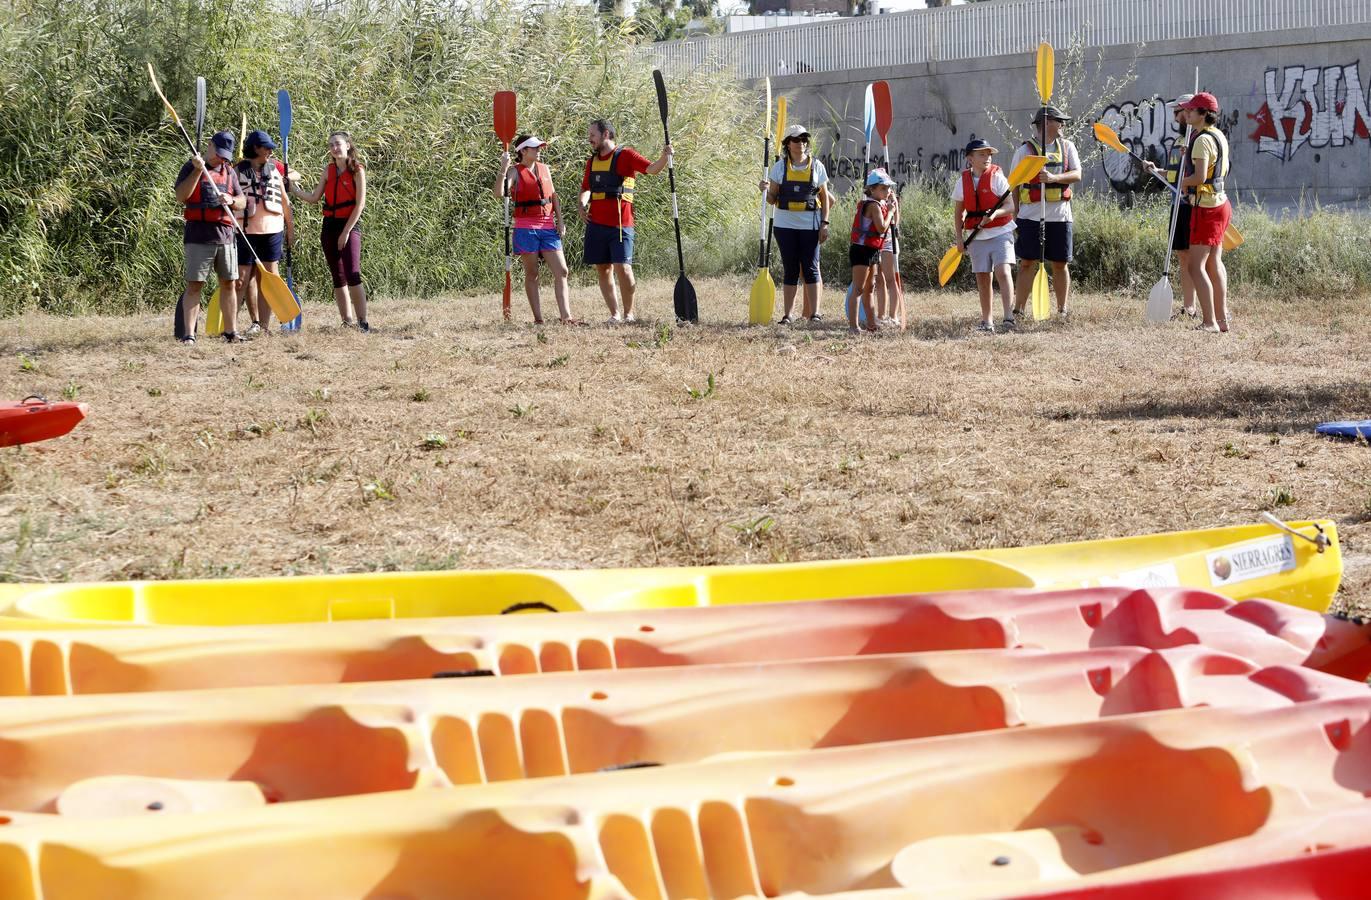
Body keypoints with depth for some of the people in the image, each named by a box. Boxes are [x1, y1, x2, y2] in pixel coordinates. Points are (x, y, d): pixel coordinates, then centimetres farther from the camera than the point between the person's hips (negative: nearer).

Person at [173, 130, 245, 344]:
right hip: (198, 236, -5)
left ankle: (231, 331, 18)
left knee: (229, 284, 9)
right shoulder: (191, 168, 1)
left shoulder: (229, 171, 16)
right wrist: (198, 170, -17)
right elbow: (181, 196, -11)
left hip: (225, 235, 5)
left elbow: (242, 202, 15)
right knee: (194, 286, -7)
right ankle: (188, 334, -8)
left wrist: (231, 200, -8)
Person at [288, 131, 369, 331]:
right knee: (338, 278, 7)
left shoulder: (357, 170, -6)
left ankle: (363, 322, -14)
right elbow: (315, 198, 10)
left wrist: (346, 232, -12)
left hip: (349, 226, -6)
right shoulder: (329, 170, 10)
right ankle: (347, 321, 11)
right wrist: (294, 190, -5)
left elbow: (359, 204, -9)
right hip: (329, 226, 6)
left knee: (353, 276, -16)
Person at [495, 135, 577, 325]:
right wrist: (503, 168, -25)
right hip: (526, 227, -5)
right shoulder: (515, 171, -3)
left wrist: (560, 220, 11)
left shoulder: (545, 169, 13)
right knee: (531, 274, 1)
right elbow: (499, 193, -17)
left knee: (561, 271, -3)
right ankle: (538, 318, 4)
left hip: (548, 226, 5)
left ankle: (565, 315, -3)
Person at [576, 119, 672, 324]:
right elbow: (586, 187, 29)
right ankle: (615, 314, 12)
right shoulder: (592, 161, 16)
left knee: (623, 268, -12)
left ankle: (628, 313, 2)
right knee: (603, 269, 5)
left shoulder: (625, 155, -2)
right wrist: (582, 203, 9)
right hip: (596, 223, 6)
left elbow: (651, 168, -13)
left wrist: (664, 157, -33)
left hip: (620, 224, -6)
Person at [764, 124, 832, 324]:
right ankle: (788, 313, 6)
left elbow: (825, 197, 7)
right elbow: (772, 199, 9)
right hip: (785, 224, 1)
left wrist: (824, 223, -2)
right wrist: (766, 191, -14)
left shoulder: (816, 166, 5)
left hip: (810, 225, -1)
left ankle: (814, 312, -1)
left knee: (810, 268, -3)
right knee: (790, 269, 4)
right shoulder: (780, 166, 6)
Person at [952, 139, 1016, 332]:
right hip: (977, 236, 3)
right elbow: (958, 212, 12)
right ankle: (987, 320, 16)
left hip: (1001, 232, -3)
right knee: (983, 277, 7)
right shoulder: (962, 182, 4)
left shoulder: (997, 177, -6)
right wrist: (959, 237, 5)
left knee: (1002, 271, -18)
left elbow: (1010, 205, -11)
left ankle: (1009, 316, -21)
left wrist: (995, 214, -30)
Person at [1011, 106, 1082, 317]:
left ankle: (1062, 311, 15)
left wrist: (1053, 177, -20)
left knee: (1061, 264, 7)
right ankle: (1018, 310, -1)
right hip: (1031, 216, -3)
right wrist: (1015, 215, -2)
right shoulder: (1025, 149, 1)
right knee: (1027, 263, -4)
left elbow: (1077, 175, -2)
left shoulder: (1067, 147, 11)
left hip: (1060, 215, 3)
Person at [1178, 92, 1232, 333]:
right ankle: (1221, 318, 20)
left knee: (1196, 266, -9)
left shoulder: (1203, 140, -18)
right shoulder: (1219, 136, 13)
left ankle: (1209, 322, -12)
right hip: (1220, 203, 10)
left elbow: (1199, 177, -26)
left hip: (1207, 208, -10)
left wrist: (1183, 182, -6)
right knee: (1214, 263, 16)